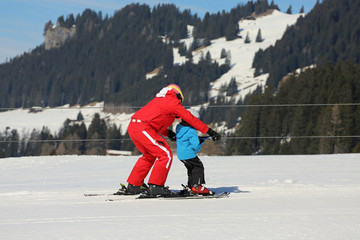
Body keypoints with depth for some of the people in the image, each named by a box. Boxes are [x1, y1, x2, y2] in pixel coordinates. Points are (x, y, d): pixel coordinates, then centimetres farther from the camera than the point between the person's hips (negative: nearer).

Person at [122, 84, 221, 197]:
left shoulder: (159, 99, 28)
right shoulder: (173, 101, 3)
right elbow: (191, 119, 3)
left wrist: (168, 133, 33)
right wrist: (210, 131, 6)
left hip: (132, 126, 9)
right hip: (143, 128, -9)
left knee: (149, 155, 26)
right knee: (166, 155, -5)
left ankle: (133, 185, 27)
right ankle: (155, 186, -7)